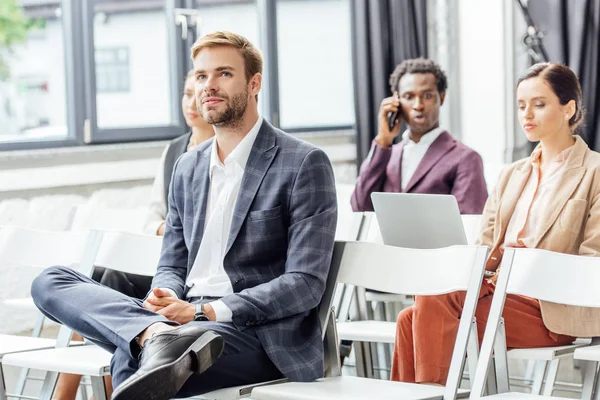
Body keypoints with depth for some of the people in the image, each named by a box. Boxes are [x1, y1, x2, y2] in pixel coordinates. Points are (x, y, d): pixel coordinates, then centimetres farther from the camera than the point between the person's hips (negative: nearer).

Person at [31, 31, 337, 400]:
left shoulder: (304, 163, -4)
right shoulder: (188, 167, 19)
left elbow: (305, 284, -10)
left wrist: (205, 311, -20)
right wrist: (166, 300, -6)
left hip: (256, 333, -9)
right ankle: (159, 336, -38)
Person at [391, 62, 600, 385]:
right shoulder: (511, 175, 23)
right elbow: (484, 246, 16)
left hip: (552, 309, -6)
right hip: (497, 293, 6)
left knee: (435, 298, -27)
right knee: (411, 318, -22)